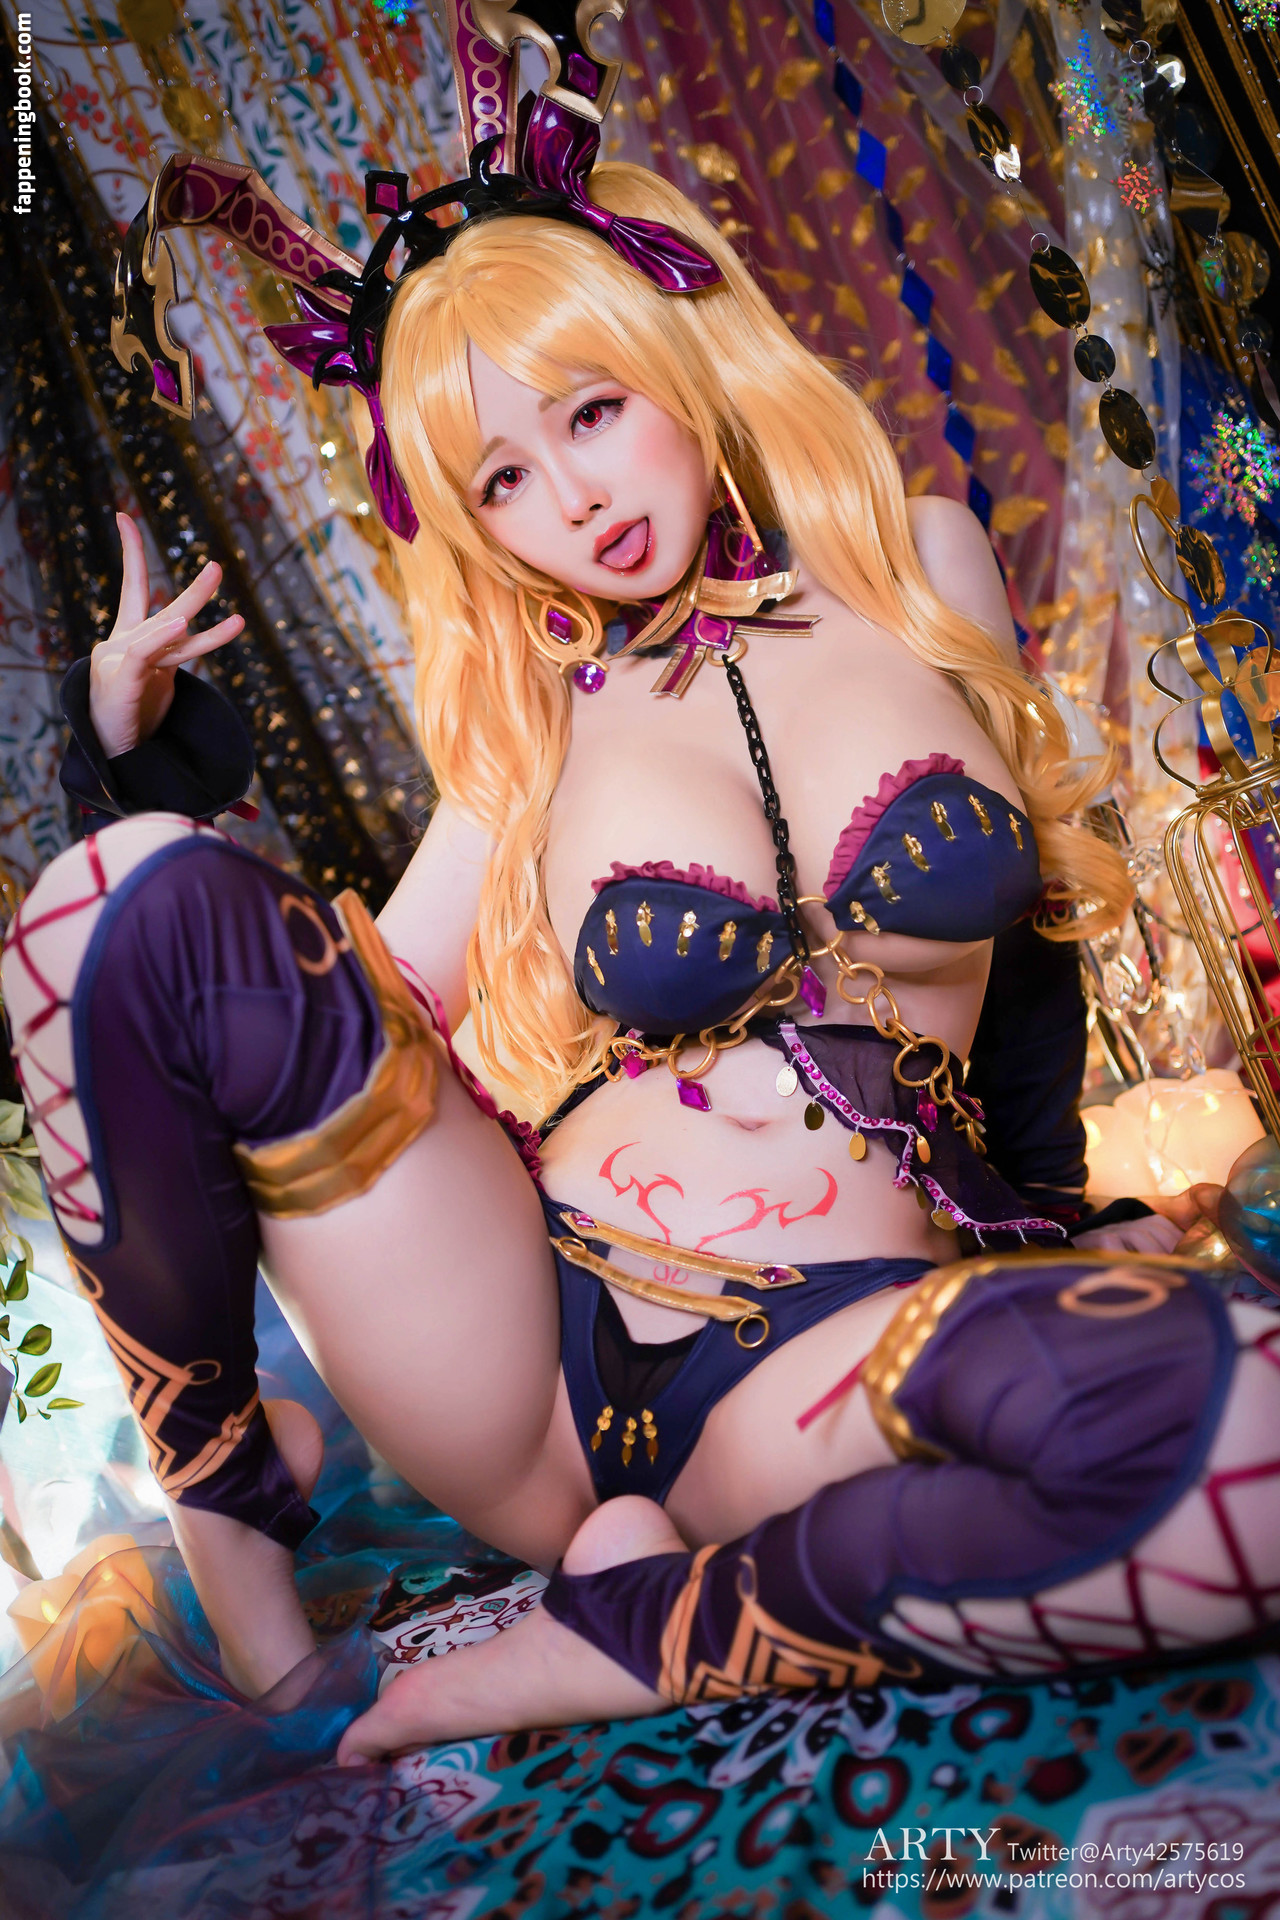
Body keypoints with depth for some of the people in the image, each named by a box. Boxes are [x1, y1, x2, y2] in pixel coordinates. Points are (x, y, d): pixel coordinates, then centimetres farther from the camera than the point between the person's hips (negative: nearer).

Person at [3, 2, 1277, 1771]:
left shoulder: (919, 568, 8)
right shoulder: (536, 725, 7)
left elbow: (1048, 887, 19)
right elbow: (358, 1014, 5)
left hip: (833, 1367, 0)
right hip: (528, 1349, 1)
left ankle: (648, 1632, -12)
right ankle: (233, 1485, 0)